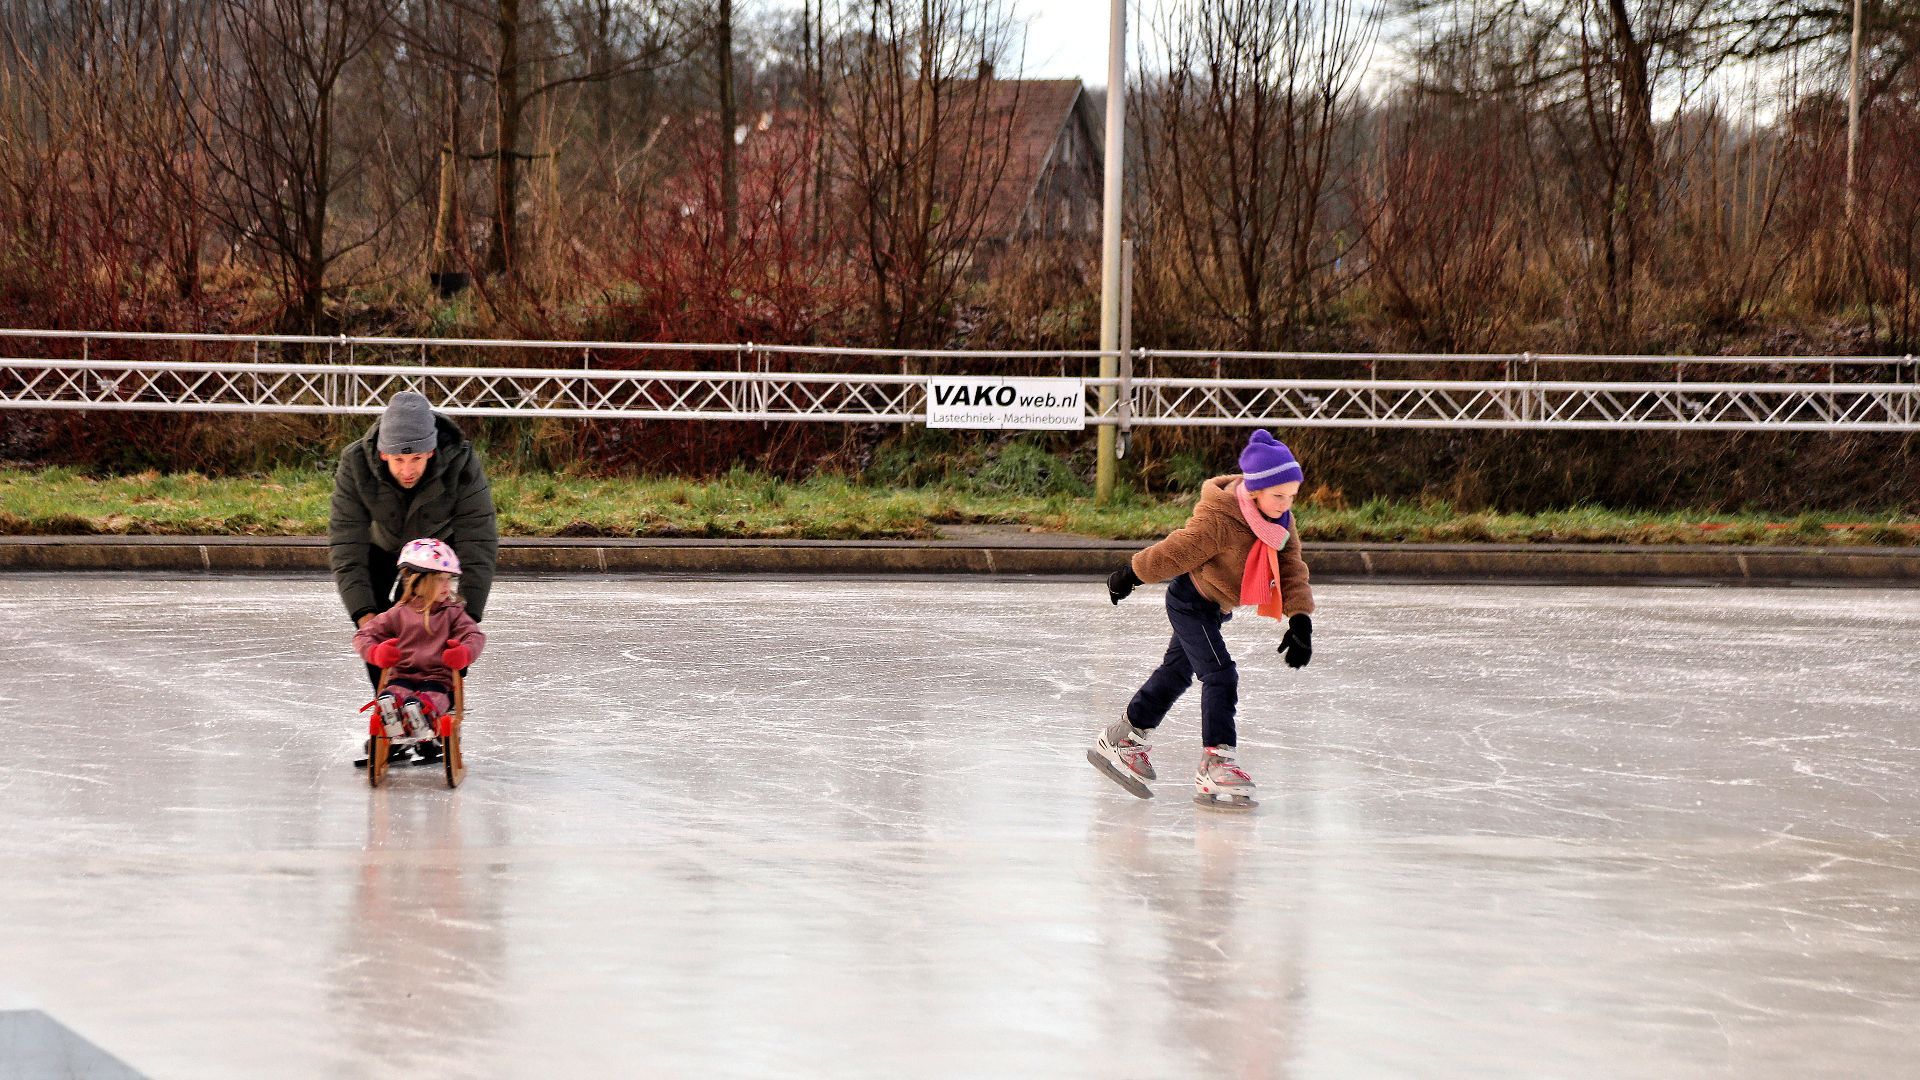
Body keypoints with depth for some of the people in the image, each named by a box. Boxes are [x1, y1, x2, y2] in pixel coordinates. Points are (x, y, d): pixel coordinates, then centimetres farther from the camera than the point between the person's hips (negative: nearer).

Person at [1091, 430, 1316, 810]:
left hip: (1215, 607, 9)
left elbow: (1291, 568, -7)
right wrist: (1131, 575, -11)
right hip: (1191, 602, -9)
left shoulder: (1280, 520, -7)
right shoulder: (1219, 519, -32)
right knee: (1220, 676, -17)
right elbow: (1175, 552, -21)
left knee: (1176, 672, 19)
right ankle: (1215, 764, -17)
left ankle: (1123, 739, 32)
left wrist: (1300, 619, -18)